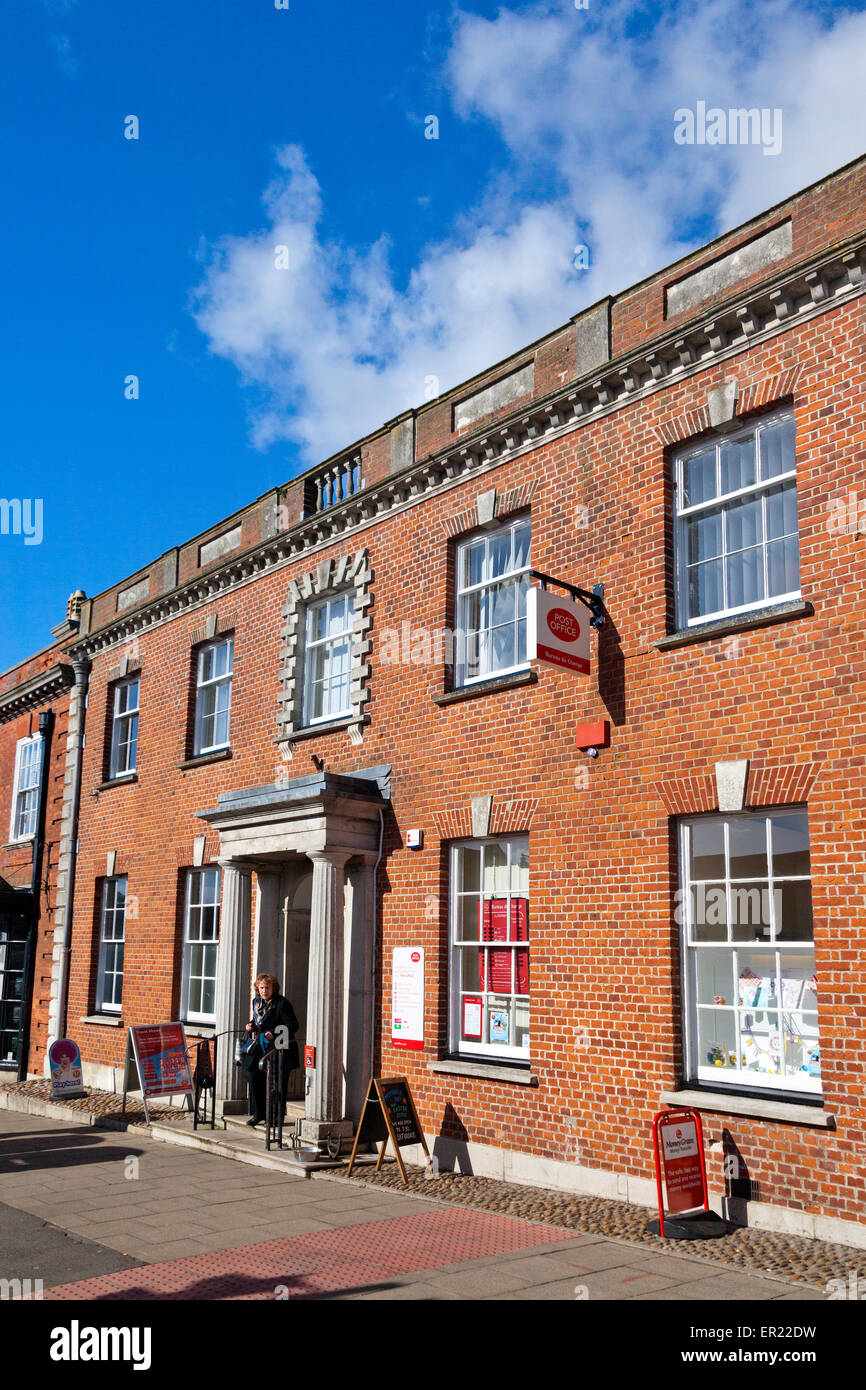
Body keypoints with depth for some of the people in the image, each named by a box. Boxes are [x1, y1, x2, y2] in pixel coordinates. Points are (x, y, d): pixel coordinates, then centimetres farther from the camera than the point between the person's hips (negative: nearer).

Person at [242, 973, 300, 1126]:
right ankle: (258, 1113, 19)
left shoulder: (282, 1004, -14)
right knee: (253, 1075, 5)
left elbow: (293, 1026, -17)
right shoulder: (256, 1001, 9)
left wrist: (274, 1033, -26)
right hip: (260, 1048, 7)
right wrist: (251, 1025, 4)